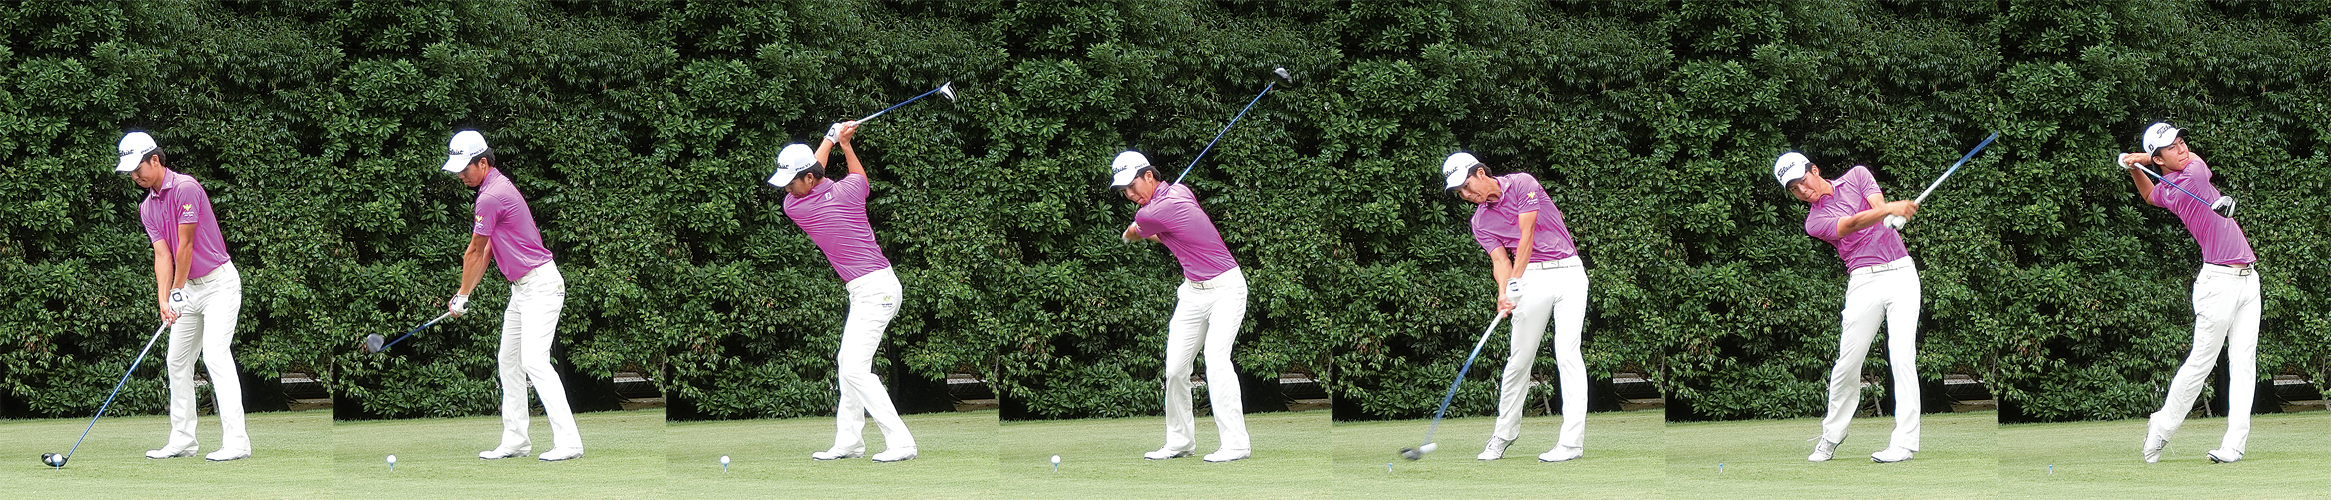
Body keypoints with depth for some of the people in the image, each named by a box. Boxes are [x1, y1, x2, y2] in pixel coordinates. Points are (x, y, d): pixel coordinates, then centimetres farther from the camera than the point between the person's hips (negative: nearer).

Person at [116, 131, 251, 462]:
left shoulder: (186, 188, -17)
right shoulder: (147, 208, 7)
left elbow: (185, 245, -16)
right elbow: (162, 254, 0)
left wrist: (177, 291, -10)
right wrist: (163, 300, -13)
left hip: (219, 282, -9)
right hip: (189, 287, 9)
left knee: (215, 354, -18)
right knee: (178, 360, 9)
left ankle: (236, 441, -22)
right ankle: (182, 439, 15)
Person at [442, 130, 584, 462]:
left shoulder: (491, 197, -18)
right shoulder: (497, 187, 14)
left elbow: (474, 253, -8)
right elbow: (486, 251, 20)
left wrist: (462, 296, 4)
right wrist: (465, 294, 18)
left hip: (540, 285, -11)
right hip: (521, 289, 11)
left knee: (534, 361, -18)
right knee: (508, 361, 11)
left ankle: (568, 441, -23)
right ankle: (515, 440, 13)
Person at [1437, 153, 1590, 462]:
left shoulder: (1522, 184, -5)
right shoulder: (1480, 222, 9)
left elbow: (1526, 237, -13)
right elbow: (1500, 260, -2)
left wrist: (1515, 282, -20)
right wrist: (1504, 293, -23)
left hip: (1568, 272, -4)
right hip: (1533, 278, 4)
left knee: (1567, 353, -13)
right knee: (1520, 357, 1)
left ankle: (1572, 441, -15)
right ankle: (1505, 432, 15)